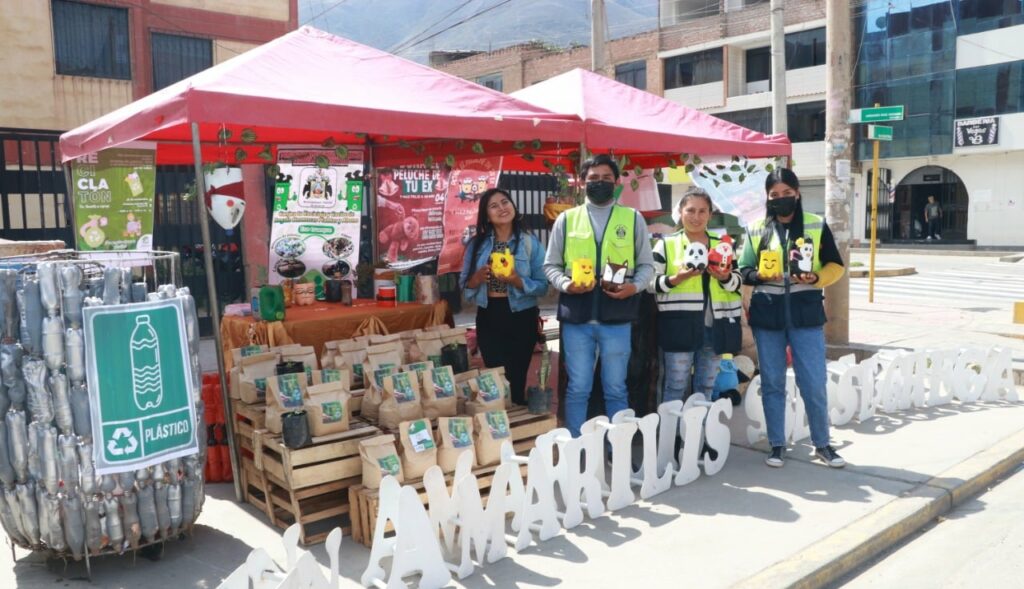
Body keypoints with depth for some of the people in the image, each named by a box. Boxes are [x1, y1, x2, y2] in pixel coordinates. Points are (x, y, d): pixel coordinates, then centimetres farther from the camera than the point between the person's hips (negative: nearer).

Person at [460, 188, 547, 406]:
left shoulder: (530, 242, -4)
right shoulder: (477, 244, 3)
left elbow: (543, 286, -7)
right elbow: (464, 284, 6)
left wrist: (518, 281, -23)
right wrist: (477, 278, -15)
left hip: (521, 318, -2)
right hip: (488, 318, 2)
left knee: (516, 380, 6)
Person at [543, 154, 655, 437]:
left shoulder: (633, 218, 8)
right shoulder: (566, 219, 8)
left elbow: (647, 265, 10)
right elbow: (551, 265, 9)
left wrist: (635, 286, -10)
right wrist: (565, 284, -11)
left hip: (616, 318, 0)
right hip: (576, 317, 0)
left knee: (615, 390, 9)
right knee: (577, 389, 7)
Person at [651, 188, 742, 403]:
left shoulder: (722, 245, 13)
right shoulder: (666, 244, 2)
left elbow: (738, 282, 11)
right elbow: (650, 282, -3)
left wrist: (725, 277, -11)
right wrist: (677, 278, -20)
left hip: (714, 327, 4)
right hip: (680, 327, -4)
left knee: (706, 388, 13)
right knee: (675, 388, -1)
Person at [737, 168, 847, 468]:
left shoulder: (816, 226, 4)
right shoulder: (756, 229, 6)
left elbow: (835, 265, 6)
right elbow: (744, 270, 7)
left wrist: (816, 278, -14)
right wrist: (759, 276, -15)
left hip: (806, 314, -1)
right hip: (767, 315, 1)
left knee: (814, 384, 1)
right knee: (772, 383, 8)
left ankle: (822, 444, 20)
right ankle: (777, 445, 20)